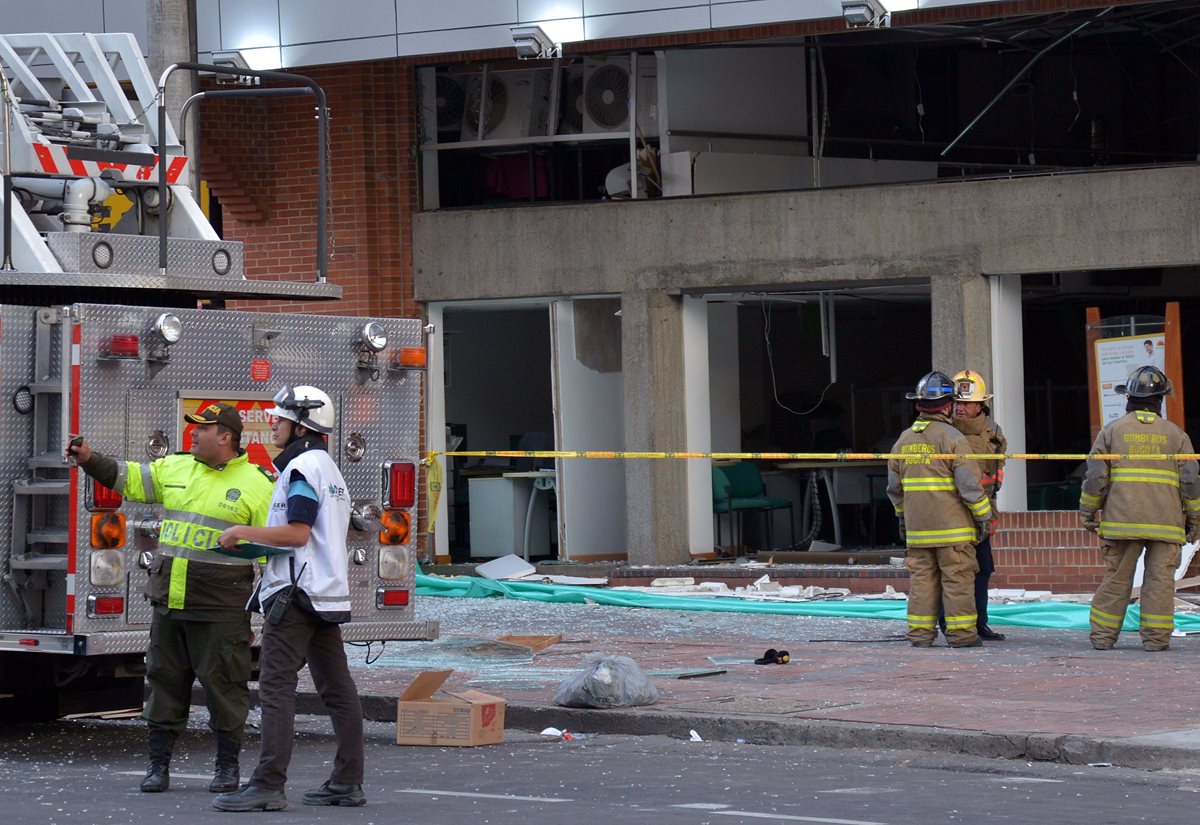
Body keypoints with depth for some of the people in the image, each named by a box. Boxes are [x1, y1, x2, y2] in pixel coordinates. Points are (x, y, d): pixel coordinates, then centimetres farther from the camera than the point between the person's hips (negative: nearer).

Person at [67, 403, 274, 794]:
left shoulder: (255, 483, -4)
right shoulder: (175, 468, 11)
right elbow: (129, 478, 17)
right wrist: (91, 460, 4)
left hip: (219, 607, -5)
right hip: (169, 600, 5)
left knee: (223, 683, 0)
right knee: (165, 680, 8)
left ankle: (227, 767, 10)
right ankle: (158, 765, 14)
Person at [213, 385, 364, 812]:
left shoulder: (302, 467, -12)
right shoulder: (329, 468, 19)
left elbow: (297, 533, -20)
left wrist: (243, 532, -10)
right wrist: (256, 541, 24)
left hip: (297, 592, -10)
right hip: (328, 593, 10)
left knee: (276, 686, -11)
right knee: (336, 687, 9)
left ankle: (268, 785, -16)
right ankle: (348, 782, 10)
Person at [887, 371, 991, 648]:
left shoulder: (903, 440, 10)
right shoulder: (952, 438, -10)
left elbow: (894, 487, 18)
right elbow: (969, 483, -12)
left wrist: (902, 516, 29)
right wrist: (983, 515, -4)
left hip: (917, 526, 6)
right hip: (952, 525, -6)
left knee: (921, 577, 9)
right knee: (957, 578, -1)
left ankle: (920, 631, 9)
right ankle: (960, 632, 0)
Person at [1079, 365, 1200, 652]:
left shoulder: (1112, 431, 6)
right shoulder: (1175, 434, 6)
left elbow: (1095, 477, 3)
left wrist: (1088, 513, 13)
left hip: (1122, 520, 1)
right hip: (1165, 521, -1)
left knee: (1116, 577, 5)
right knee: (1160, 577, 2)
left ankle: (1103, 635, 7)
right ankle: (1155, 636, 1)